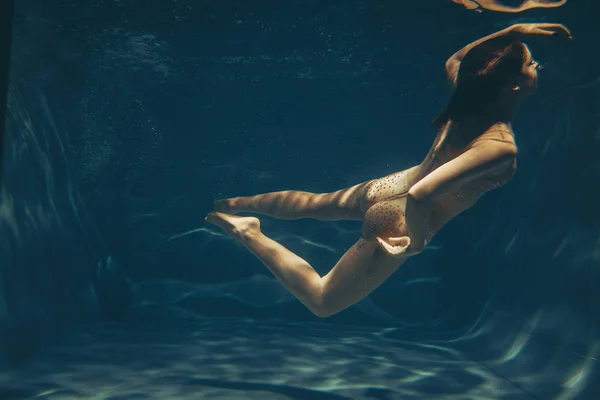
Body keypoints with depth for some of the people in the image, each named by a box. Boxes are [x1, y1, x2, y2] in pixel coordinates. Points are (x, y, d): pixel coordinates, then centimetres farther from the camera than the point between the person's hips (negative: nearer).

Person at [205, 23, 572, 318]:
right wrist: (417, 241, -20)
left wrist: (515, 31, 10)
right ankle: (249, 235, 0)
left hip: (383, 189, 7)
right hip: (396, 223, -7)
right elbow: (420, 196, -40)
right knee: (323, 301, 8)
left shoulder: (469, 96, -8)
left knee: (312, 203, 32)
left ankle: (236, 204, 41)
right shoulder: (501, 146, -29)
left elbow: (454, 61, 17)